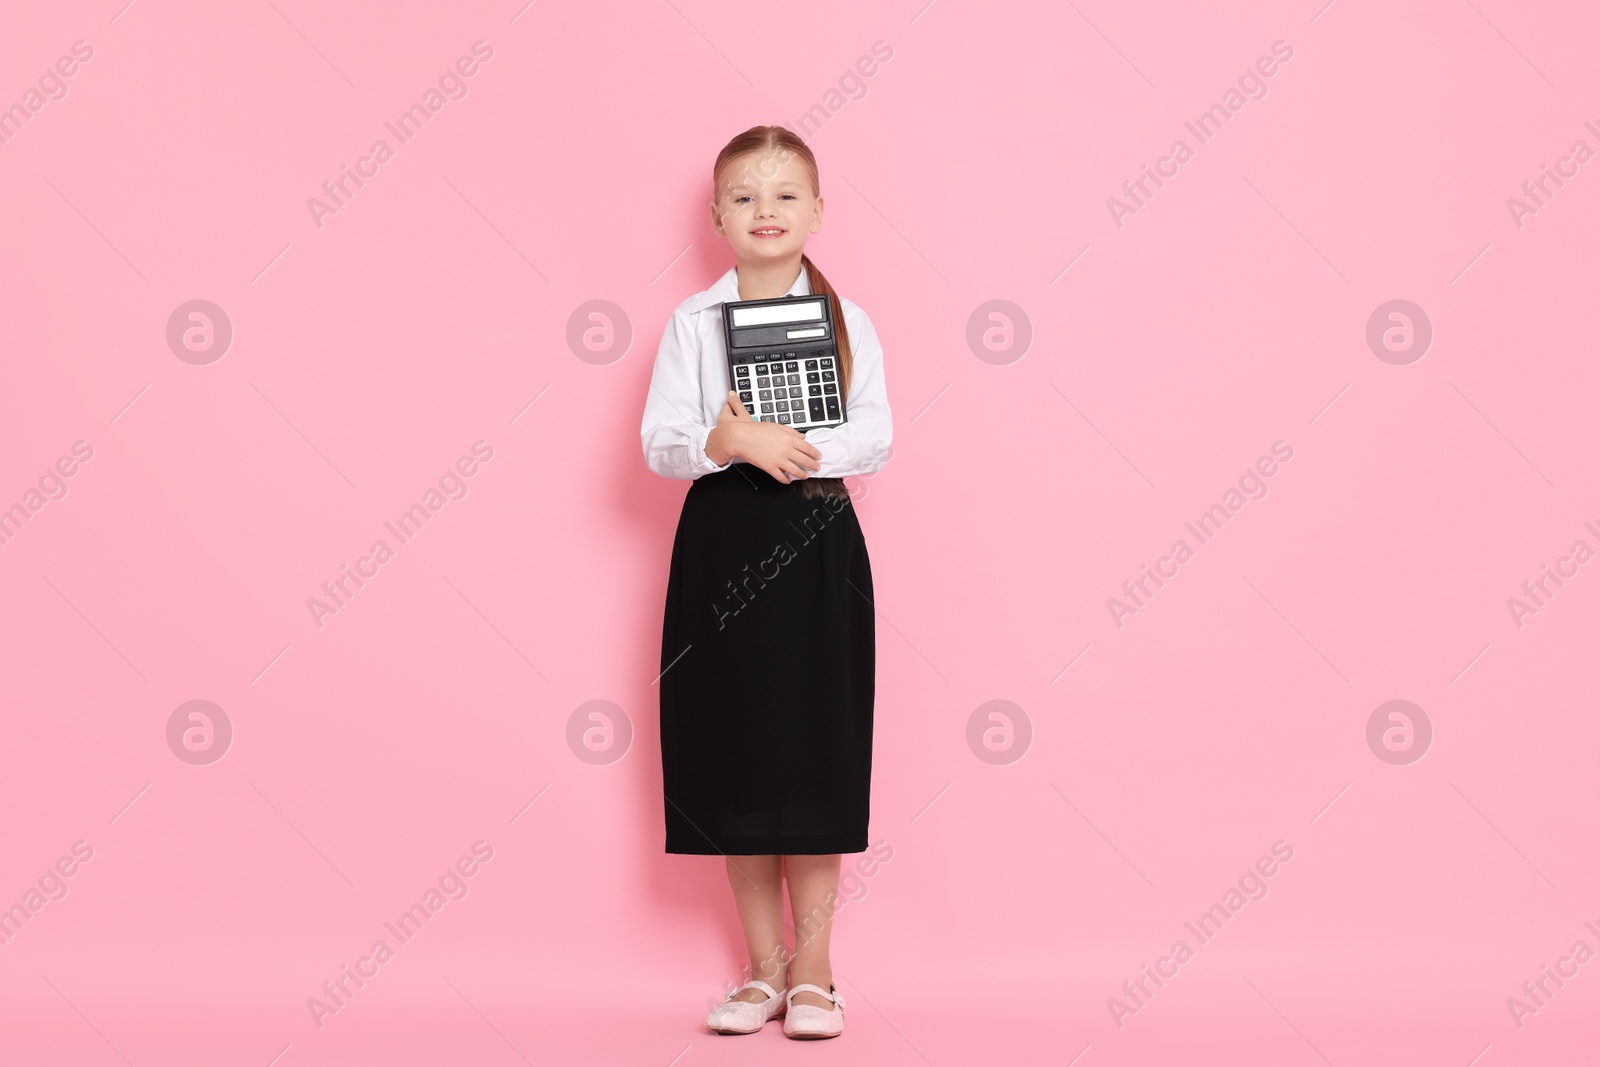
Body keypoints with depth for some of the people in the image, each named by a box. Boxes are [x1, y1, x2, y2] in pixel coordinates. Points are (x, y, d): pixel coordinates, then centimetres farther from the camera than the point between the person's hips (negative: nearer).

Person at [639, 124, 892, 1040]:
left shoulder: (846, 320, 3)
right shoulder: (692, 322, 5)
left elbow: (875, 440, -6)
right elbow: (659, 443, -3)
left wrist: (787, 443, -19)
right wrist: (732, 443, -21)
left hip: (817, 547, -1)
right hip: (723, 543, 1)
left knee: (816, 756, 1)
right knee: (734, 760, 5)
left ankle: (813, 972, 14)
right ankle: (764, 967, 18)